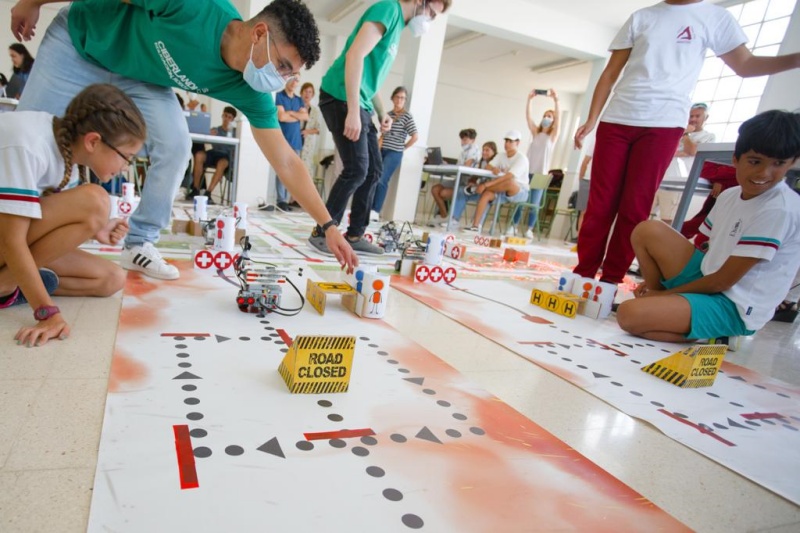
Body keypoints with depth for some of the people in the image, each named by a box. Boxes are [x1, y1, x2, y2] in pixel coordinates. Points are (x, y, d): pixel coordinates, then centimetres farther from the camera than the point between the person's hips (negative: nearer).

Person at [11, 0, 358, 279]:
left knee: (174, 145, -18)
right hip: (81, 36, -2)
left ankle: (139, 245, -3)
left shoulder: (248, 90, -26)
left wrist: (328, 226, -29)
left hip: (138, 76, 3)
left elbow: (286, 163, -25)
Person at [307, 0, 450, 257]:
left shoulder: (397, 23, 20)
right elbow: (355, 56, -23)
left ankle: (354, 235, 14)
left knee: (373, 171, 8)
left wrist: (381, 112, 15)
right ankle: (321, 233, -1)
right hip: (342, 99, -10)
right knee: (356, 170, -14)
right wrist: (352, 111, -28)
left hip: (360, 104, 10)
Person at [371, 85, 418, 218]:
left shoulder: (407, 116, -2)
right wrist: (378, 145, 10)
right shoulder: (388, 114, 15)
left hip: (394, 153, -6)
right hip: (381, 151, 6)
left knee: (381, 181, -13)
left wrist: (403, 147, -2)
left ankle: (375, 211, -9)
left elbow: (415, 137, -6)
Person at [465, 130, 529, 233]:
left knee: (510, 182, -38)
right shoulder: (501, 156, 8)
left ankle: (477, 187, -22)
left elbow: (509, 176, -27)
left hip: (520, 192, -5)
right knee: (486, 194, -23)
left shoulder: (521, 158, -14)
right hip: (503, 191, 6)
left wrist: (486, 184, -33)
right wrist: (493, 169, -29)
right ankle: (475, 226, -28)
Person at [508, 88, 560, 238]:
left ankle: (529, 229, 3)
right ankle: (513, 226, 7)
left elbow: (558, 118, -10)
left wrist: (556, 100, -21)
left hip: (540, 174, -3)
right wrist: (530, 99, -9)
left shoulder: (553, 135, 6)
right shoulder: (536, 133, 13)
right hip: (527, 172, 3)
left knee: (534, 203, -5)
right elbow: (528, 117, 2)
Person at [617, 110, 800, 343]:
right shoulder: (730, 196, 4)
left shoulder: (780, 210, -19)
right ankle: (662, 304, 0)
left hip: (735, 308, -8)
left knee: (630, 314, -28)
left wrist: (664, 292, -8)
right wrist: (659, 287, 2)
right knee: (647, 231, -3)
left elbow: (723, 281, -18)